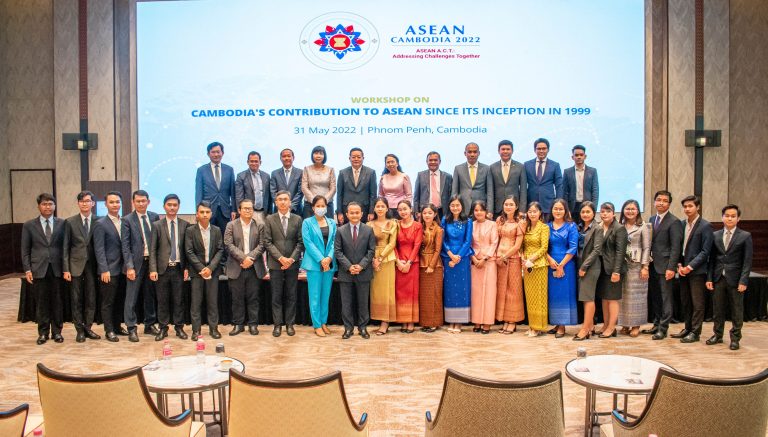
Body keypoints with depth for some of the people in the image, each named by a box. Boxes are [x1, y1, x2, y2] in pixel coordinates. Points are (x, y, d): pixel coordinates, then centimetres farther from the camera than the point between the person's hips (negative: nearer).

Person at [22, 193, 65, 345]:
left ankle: (57, 331, 15)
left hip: (57, 269, 0)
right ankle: (43, 332, 16)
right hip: (38, 269, 0)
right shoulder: (29, 225, 5)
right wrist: (27, 269, -3)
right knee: (41, 302, 5)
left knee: (57, 301, 5)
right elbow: (25, 250, 5)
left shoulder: (62, 224, 5)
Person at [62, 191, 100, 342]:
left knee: (91, 298, 5)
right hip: (76, 264, 0)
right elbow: (66, 247, 0)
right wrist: (66, 269, -5)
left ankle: (88, 328, 17)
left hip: (92, 265, 1)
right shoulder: (70, 222, 0)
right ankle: (80, 330, 15)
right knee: (76, 300, 5)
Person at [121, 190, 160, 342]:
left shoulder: (154, 217, 6)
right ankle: (131, 328, 8)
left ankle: (150, 325, 25)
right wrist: (129, 266, -13)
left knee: (150, 295, 13)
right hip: (136, 262, -3)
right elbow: (125, 245, -6)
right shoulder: (127, 220, -3)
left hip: (152, 261, 3)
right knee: (131, 297, 0)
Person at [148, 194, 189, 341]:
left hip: (178, 268, 1)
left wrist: (186, 268, 0)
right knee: (162, 301, 6)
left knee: (179, 300, 6)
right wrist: (153, 269, -8)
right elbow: (152, 249, 0)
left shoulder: (185, 225, 4)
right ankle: (163, 328, 17)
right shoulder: (157, 225, 2)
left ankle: (179, 327, 16)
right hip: (162, 268, 0)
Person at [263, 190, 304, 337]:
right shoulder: (269, 219, 3)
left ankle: (290, 324, 13)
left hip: (292, 263, 1)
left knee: (291, 296, 6)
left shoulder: (297, 219, 4)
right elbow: (267, 242, -3)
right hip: (275, 263, 0)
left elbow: (300, 242, 1)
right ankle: (278, 324, 11)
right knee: (276, 296, 4)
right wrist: (281, 258, -13)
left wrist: (291, 259, -11)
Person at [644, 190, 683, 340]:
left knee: (666, 298, 1)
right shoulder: (652, 219, 12)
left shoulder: (674, 222, -10)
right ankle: (657, 324, 24)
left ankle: (663, 328, 7)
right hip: (653, 265, 7)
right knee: (654, 297, 14)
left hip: (665, 266, -7)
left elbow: (676, 247, -14)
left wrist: (671, 268, -19)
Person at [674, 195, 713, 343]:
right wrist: (679, 264, -1)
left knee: (697, 303, 1)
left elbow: (705, 251, -12)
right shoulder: (681, 224, 8)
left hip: (697, 270, -6)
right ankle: (688, 328, 24)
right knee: (685, 302, 13)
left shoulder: (705, 226, -8)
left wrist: (690, 267, -15)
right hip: (683, 269, 6)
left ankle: (695, 332, 7)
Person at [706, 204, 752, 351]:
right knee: (718, 309, 10)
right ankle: (717, 335, 23)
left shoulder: (745, 236, -2)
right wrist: (709, 278, 1)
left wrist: (743, 281, -11)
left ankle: (735, 338, 16)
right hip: (719, 278, 3)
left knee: (736, 310, 5)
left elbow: (747, 261, -5)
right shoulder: (715, 235, 7)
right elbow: (712, 259, 8)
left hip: (735, 279, -3)